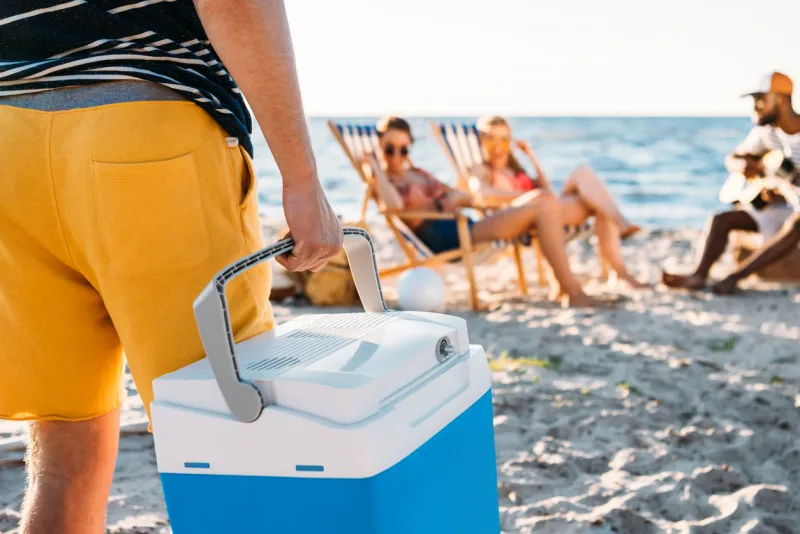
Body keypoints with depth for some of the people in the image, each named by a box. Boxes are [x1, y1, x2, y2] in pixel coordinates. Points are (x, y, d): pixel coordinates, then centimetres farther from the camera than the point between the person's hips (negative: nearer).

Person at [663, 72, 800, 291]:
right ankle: (699, 275, -28)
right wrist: (742, 165, -13)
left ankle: (734, 278, -36)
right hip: (770, 208, 6)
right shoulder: (765, 131, 4)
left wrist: (782, 192, -35)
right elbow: (731, 160, 11)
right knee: (721, 219, -13)